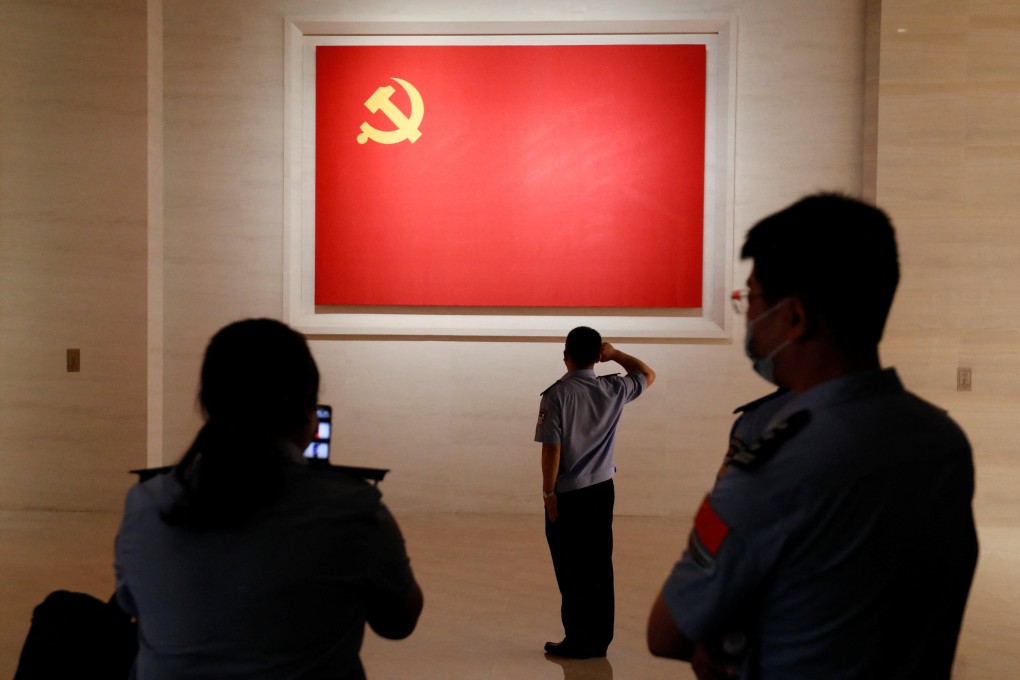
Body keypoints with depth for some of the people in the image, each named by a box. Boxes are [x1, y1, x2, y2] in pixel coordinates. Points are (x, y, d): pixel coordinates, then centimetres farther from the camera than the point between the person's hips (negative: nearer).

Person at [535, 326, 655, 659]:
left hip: (567, 495, -4)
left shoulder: (557, 394, -14)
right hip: (602, 491, 5)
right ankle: (599, 640, 20)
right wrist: (615, 354, 8)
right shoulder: (613, 390, -2)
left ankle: (578, 641, 12)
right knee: (599, 568, 12)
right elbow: (648, 375, 18)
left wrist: (548, 492, -7)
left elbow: (552, 448, -16)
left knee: (572, 571, 5)